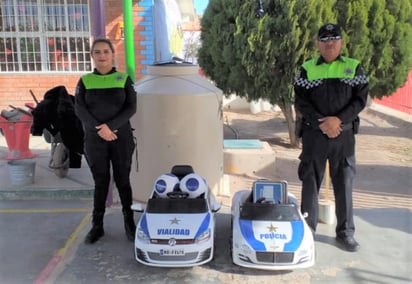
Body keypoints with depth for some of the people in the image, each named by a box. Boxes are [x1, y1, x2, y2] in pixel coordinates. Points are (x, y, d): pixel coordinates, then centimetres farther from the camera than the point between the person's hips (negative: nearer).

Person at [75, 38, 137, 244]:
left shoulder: (124, 79, 1)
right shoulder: (85, 81, 4)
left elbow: (131, 108, -6)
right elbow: (79, 109, -4)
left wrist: (110, 125, -18)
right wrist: (99, 128, -18)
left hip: (121, 138, -1)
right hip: (94, 140, 1)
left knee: (123, 181, 6)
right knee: (100, 182, 7)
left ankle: (129, 223, 18)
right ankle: (97, 226, 18)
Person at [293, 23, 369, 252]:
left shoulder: (354, 68, 7)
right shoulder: (306, 69, 5)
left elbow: (360, 99, -1)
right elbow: (301, 102, -3)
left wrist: (338, 119, -15)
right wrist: (321, 122, -15)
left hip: (344, 133, 1)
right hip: (313, 133, 0)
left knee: (344, 183, 5)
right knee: (311, 182, 6)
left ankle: (345, 232, 17)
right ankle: (308, 228, 19)